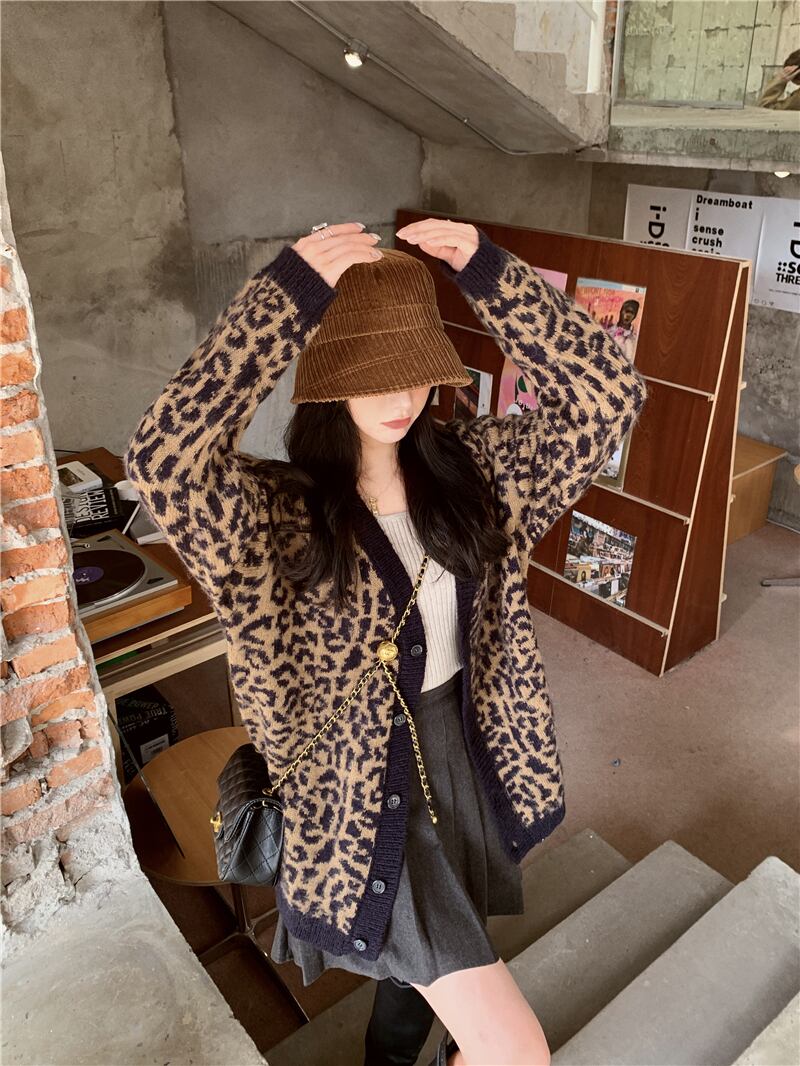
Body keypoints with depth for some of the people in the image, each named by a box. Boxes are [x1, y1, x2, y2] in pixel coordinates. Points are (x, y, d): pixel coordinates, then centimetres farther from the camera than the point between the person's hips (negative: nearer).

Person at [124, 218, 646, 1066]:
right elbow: (163, 463, -39)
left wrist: (485, 269, -20)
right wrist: (291, 290, -37)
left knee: (426, 966, 32)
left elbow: (606, 398, -12)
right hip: (365, 795, -5)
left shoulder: (471, 465, -6)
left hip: (471, 765, 6)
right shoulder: (277, 513, -20)